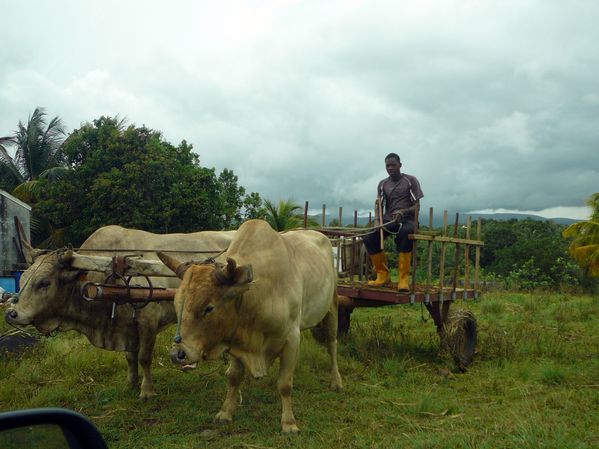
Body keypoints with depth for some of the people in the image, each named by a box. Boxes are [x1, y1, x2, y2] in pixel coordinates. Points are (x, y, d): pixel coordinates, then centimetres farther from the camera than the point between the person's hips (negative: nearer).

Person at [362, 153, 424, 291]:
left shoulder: (411, 181, 4)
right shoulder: (382, 184, 14)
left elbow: (417, 206, -1)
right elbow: (379, 207, 11)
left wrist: (403, 211, -22)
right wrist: (378, 220, -13)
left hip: (407, 219, -4)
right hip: (388, 220, 4)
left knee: (405, 233, -41)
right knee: (369, 238, -25)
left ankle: (404, 278, -36)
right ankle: (383, 275, -11)